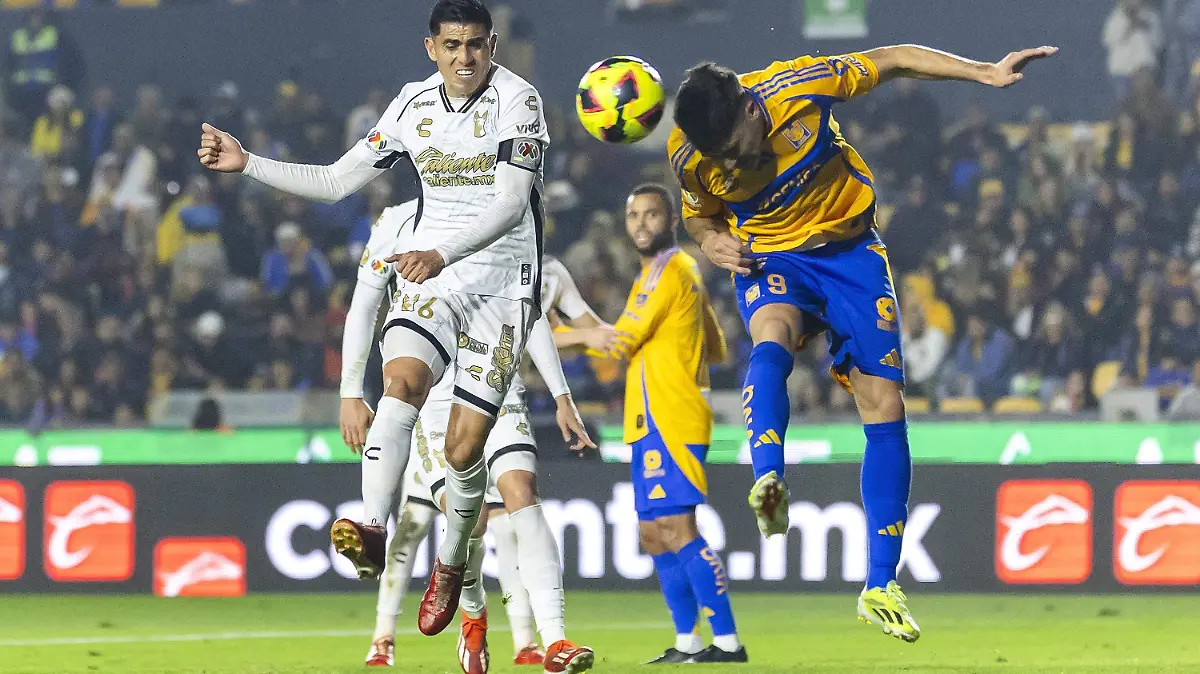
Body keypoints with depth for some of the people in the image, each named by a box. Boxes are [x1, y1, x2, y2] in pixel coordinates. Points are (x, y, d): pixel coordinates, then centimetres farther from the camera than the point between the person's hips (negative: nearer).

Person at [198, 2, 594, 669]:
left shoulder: (517, 100, -9)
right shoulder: (415, 103, 6)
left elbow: (511, 204, -17)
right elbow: (336, 181, 13)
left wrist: (440, 254, -30)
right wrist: (248, 163, 6)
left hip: (503, 282, -3)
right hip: (433, 273, 3)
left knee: (465, 445, -5)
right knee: (402, 379, -28)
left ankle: (452, 563, 20)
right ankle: (373, 533, -41)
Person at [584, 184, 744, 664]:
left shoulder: (667, 272, -11)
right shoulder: (683, 272, 21)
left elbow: (618, 344, -14)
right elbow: (715, 349, 29)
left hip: (669, 421, -11)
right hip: (653, 424, 11)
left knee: (676, 530, -15)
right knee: (654, 534, 11)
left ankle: (726, 643, -19)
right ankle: (687, 645, 13)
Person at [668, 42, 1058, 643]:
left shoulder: (799, 85, -25)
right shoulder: (690, 157, -17)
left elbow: (891, 62, -10)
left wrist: (984, 73, -12)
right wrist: (711, 240, -17)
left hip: (850, 247, 1)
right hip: (770, 257, -1)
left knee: (884, 405, -5)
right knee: (770, 339, -37)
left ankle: (881, 587, 2)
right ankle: (767, 482, -55)